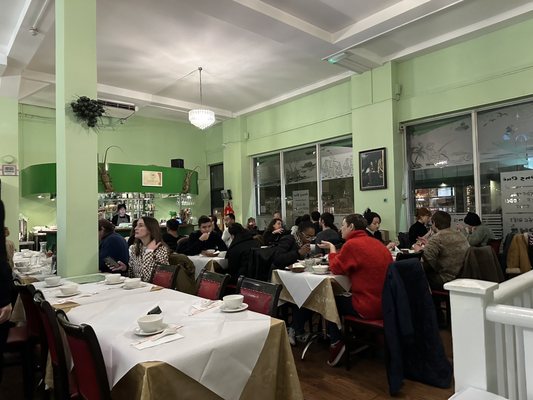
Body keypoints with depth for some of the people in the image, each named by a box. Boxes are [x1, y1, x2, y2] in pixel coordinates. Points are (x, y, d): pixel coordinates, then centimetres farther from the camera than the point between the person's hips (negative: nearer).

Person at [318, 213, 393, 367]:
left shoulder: (352, 244, -16)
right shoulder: (376, 243, 7)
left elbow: (336, 269, -5)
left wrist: (332, 248, 10)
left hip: (369, 308, -7)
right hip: (387, 304, 8)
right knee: (343, 298, 30)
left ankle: (336, 343, 15)